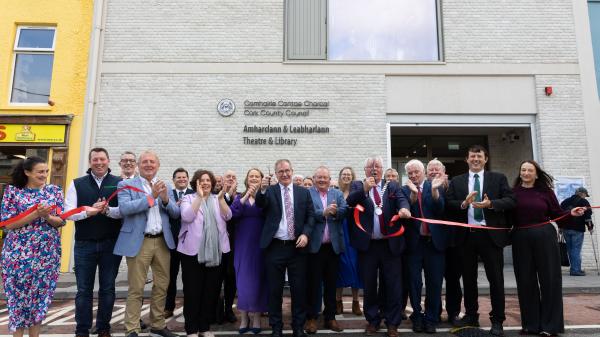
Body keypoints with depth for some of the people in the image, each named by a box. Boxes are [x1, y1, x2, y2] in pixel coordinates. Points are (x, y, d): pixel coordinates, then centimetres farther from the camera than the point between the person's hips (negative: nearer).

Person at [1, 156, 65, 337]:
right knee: (18, 295, 5)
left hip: (47, 253, 2)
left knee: (41, 295, 9)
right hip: (18, 253, -2)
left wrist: (47, 216, -19)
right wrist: (35, 214, -20)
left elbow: (61, 221, 2)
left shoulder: (54, 191, 3)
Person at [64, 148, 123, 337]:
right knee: (84, 290, 9)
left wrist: (108, 210, -25)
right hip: (84, 245, 1)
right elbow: (68, 212, -2)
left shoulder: (119, 183, 1)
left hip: (111, 244, 0)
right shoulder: (77, 184, 6)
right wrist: (88, 212, -20)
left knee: (107, 289, 10)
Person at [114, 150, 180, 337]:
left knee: (162, 286, 12)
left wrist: (165, 199, -12)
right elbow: (124, 208, -16)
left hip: (162, 241, 4)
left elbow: (176, 214, 6)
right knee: (135, 289, 3)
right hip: (138, 242, -4)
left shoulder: (165, 187, 11)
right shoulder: (126, 184, 0)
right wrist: (151, 196, -20)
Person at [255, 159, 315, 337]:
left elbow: (311, 216, 6)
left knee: (299, 289, 9)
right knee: (274, 289, 9)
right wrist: (262, 189, -35)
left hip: (297, 247, 1)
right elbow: (260, 204, -16)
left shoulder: (304, 192, 6)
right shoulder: (270, 191, 3)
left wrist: (306, 234, -10)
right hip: (274, 247, -1)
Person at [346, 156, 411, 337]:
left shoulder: (393, 186, 8)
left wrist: (404, 208, -32)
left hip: (390, 244, 1)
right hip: (367, 244, 0)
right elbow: (349, 201, -12)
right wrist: (364, 189, -27)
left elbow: (402, 199, -10)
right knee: (369, 285, 11)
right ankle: (372, 320, 28)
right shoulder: (358, 186, 5)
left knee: (393, 285, 6)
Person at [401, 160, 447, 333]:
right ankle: (417, 317, 23)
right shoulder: (404, 190, 2)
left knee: (434, 282, 8)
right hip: (413, 242, 0)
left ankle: (431, 318, 22)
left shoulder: (436, 187, 2)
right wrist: (413, 193, -25)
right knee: (414, 283, 9)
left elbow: (439, 210, -11)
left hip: (434, 241, 0)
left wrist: (434, 190, -24)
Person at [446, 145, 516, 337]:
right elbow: (448, 204, 0)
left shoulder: (498, 178, 6)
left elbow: (511, 201, -4)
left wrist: (491, 204, -19)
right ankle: (471, 315, 26)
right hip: (466, 235, 2)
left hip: (491, 234, -2)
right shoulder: (456, 181, 9)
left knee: (496, 278, 4)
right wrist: (463, 204, -18)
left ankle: (497, 320, 16)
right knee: (468, 278, 12)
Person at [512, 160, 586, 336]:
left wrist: (571, 212, -15)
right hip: (521, 239, 0)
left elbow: (556, 213, 3)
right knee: (525, 281, 6)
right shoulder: (513, 192, 2)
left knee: (549, 279, 3)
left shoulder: (545, 191, 4)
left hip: (545, 238, 0)